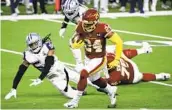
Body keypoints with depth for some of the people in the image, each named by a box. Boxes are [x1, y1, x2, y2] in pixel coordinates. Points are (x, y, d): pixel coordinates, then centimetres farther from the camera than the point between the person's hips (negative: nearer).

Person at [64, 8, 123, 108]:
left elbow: (118, 42, -22)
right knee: (95, 80, 23)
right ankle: (111, 91, 53)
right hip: (88, 58, 6)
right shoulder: (81, 27, -15)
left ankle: (75, 101, -11)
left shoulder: (102, 28, -28)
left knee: (83, 74, -23)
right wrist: (77, 41, -29)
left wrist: (117, 60, -19)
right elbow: (74, 45, -6)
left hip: (99, 60, -6)